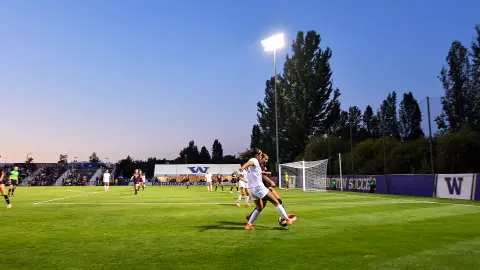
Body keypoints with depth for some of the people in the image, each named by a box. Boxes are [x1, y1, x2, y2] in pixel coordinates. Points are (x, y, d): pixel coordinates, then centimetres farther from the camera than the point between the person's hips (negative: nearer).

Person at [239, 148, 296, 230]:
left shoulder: (253, 161, 19)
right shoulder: (254, 160, -7)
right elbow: (249, 163, -31)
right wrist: (243, 167, -51)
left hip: (251, 188, 9)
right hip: (258, 187, -9)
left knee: (259, 208, 19)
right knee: (276, 202, 1)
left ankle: (249, 225, 11)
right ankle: (288, 219, 5)